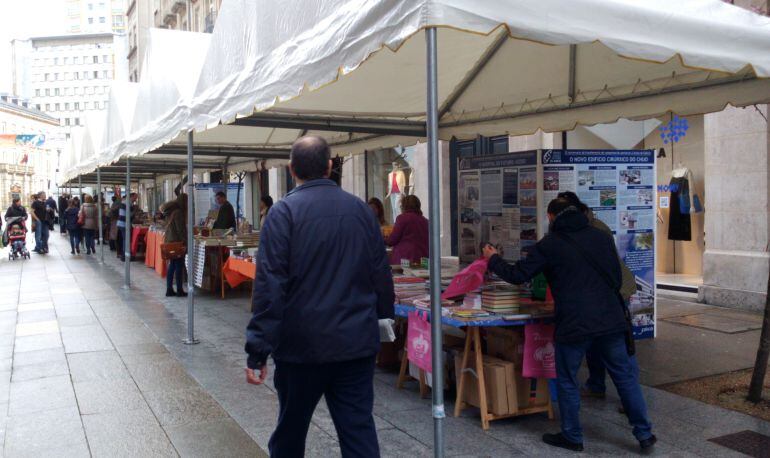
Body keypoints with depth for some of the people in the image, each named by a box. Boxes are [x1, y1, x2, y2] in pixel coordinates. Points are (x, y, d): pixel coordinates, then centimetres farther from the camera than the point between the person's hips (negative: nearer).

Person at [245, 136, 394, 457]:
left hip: (302, 345, -2)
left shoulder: (284, 212, -9)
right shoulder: (361, 209, 3)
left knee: (290, 432, 17)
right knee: (359, 432, 7)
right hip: (358, 343, 3)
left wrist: (257, 352, -12)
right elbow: (381, 275, 8)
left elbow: (269, 286, -15)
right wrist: (382, 318, 20)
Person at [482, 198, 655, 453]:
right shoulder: (601, 237, 11)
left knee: (567, 381, 11)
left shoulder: (549, 245, -3)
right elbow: (617, 278, 16)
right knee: (625, 376, 13)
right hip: (611, 320, 5)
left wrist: (493, 260, 18)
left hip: (574, 324, -4)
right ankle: (644, 434, 18)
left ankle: (572, 437, 21)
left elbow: (518, 275, 1)